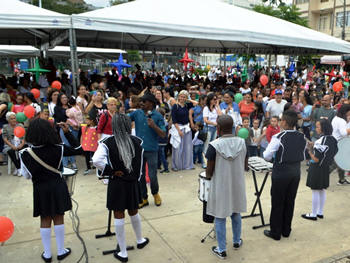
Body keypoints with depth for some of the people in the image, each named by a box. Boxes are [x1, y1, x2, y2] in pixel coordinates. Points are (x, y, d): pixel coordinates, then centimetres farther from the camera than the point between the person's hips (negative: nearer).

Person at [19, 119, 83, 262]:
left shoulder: (25, 153, -15)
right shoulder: (58, 149, -16)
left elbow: (26, 175, -5)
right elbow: (78, 150, -4)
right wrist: (67, 132, -5)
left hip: (40, 189, 0)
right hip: (57, 187, 0)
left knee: (45, 220, 14)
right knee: (58, 218, 12)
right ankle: (61, 251, 24)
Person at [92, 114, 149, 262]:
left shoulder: (108, 142, -13)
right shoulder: (137, 142, -5)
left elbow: (96, 160, -25)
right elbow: (140, 163, 3)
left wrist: (111, 171, -13)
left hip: (116, 183, -3)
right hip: (132, 183, 3)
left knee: (119, 216, 7)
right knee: (133, 212, 23)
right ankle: (140, 240, 43)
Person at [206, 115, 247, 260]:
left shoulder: (214, 145, -20)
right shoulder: (242, 142, -6)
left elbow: (209, 171, -14)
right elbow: (244, 166, 3)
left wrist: (209, 175, 8)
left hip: (220, 187, -4)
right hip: (237, 185, 4)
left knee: (220, 218, 10)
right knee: (236, 214, 23)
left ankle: (221, 250, 21)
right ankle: (237, 241, 40)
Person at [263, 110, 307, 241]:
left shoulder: (278, 138, -19)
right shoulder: (302, 137, -2)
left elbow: (267, 156, -15)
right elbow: (303, 156, 7)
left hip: (280, 173, -5)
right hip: (295, 172, 5)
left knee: (277, 203, 7)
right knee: (290, 202, 16)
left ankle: (275, 232, 17)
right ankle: (286, 230, 28)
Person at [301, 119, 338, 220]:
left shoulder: (320, 141, -24)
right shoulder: (332, 139, 3)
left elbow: (316, 159, -23)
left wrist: (310, 151, -9)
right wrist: (313, 147, 9)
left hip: (317, 168, -9)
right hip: (325, 168, 9)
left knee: (315, 191, 1)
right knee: (322, 190, 16)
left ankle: (313, 214, 11)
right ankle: (320, 212, 27)